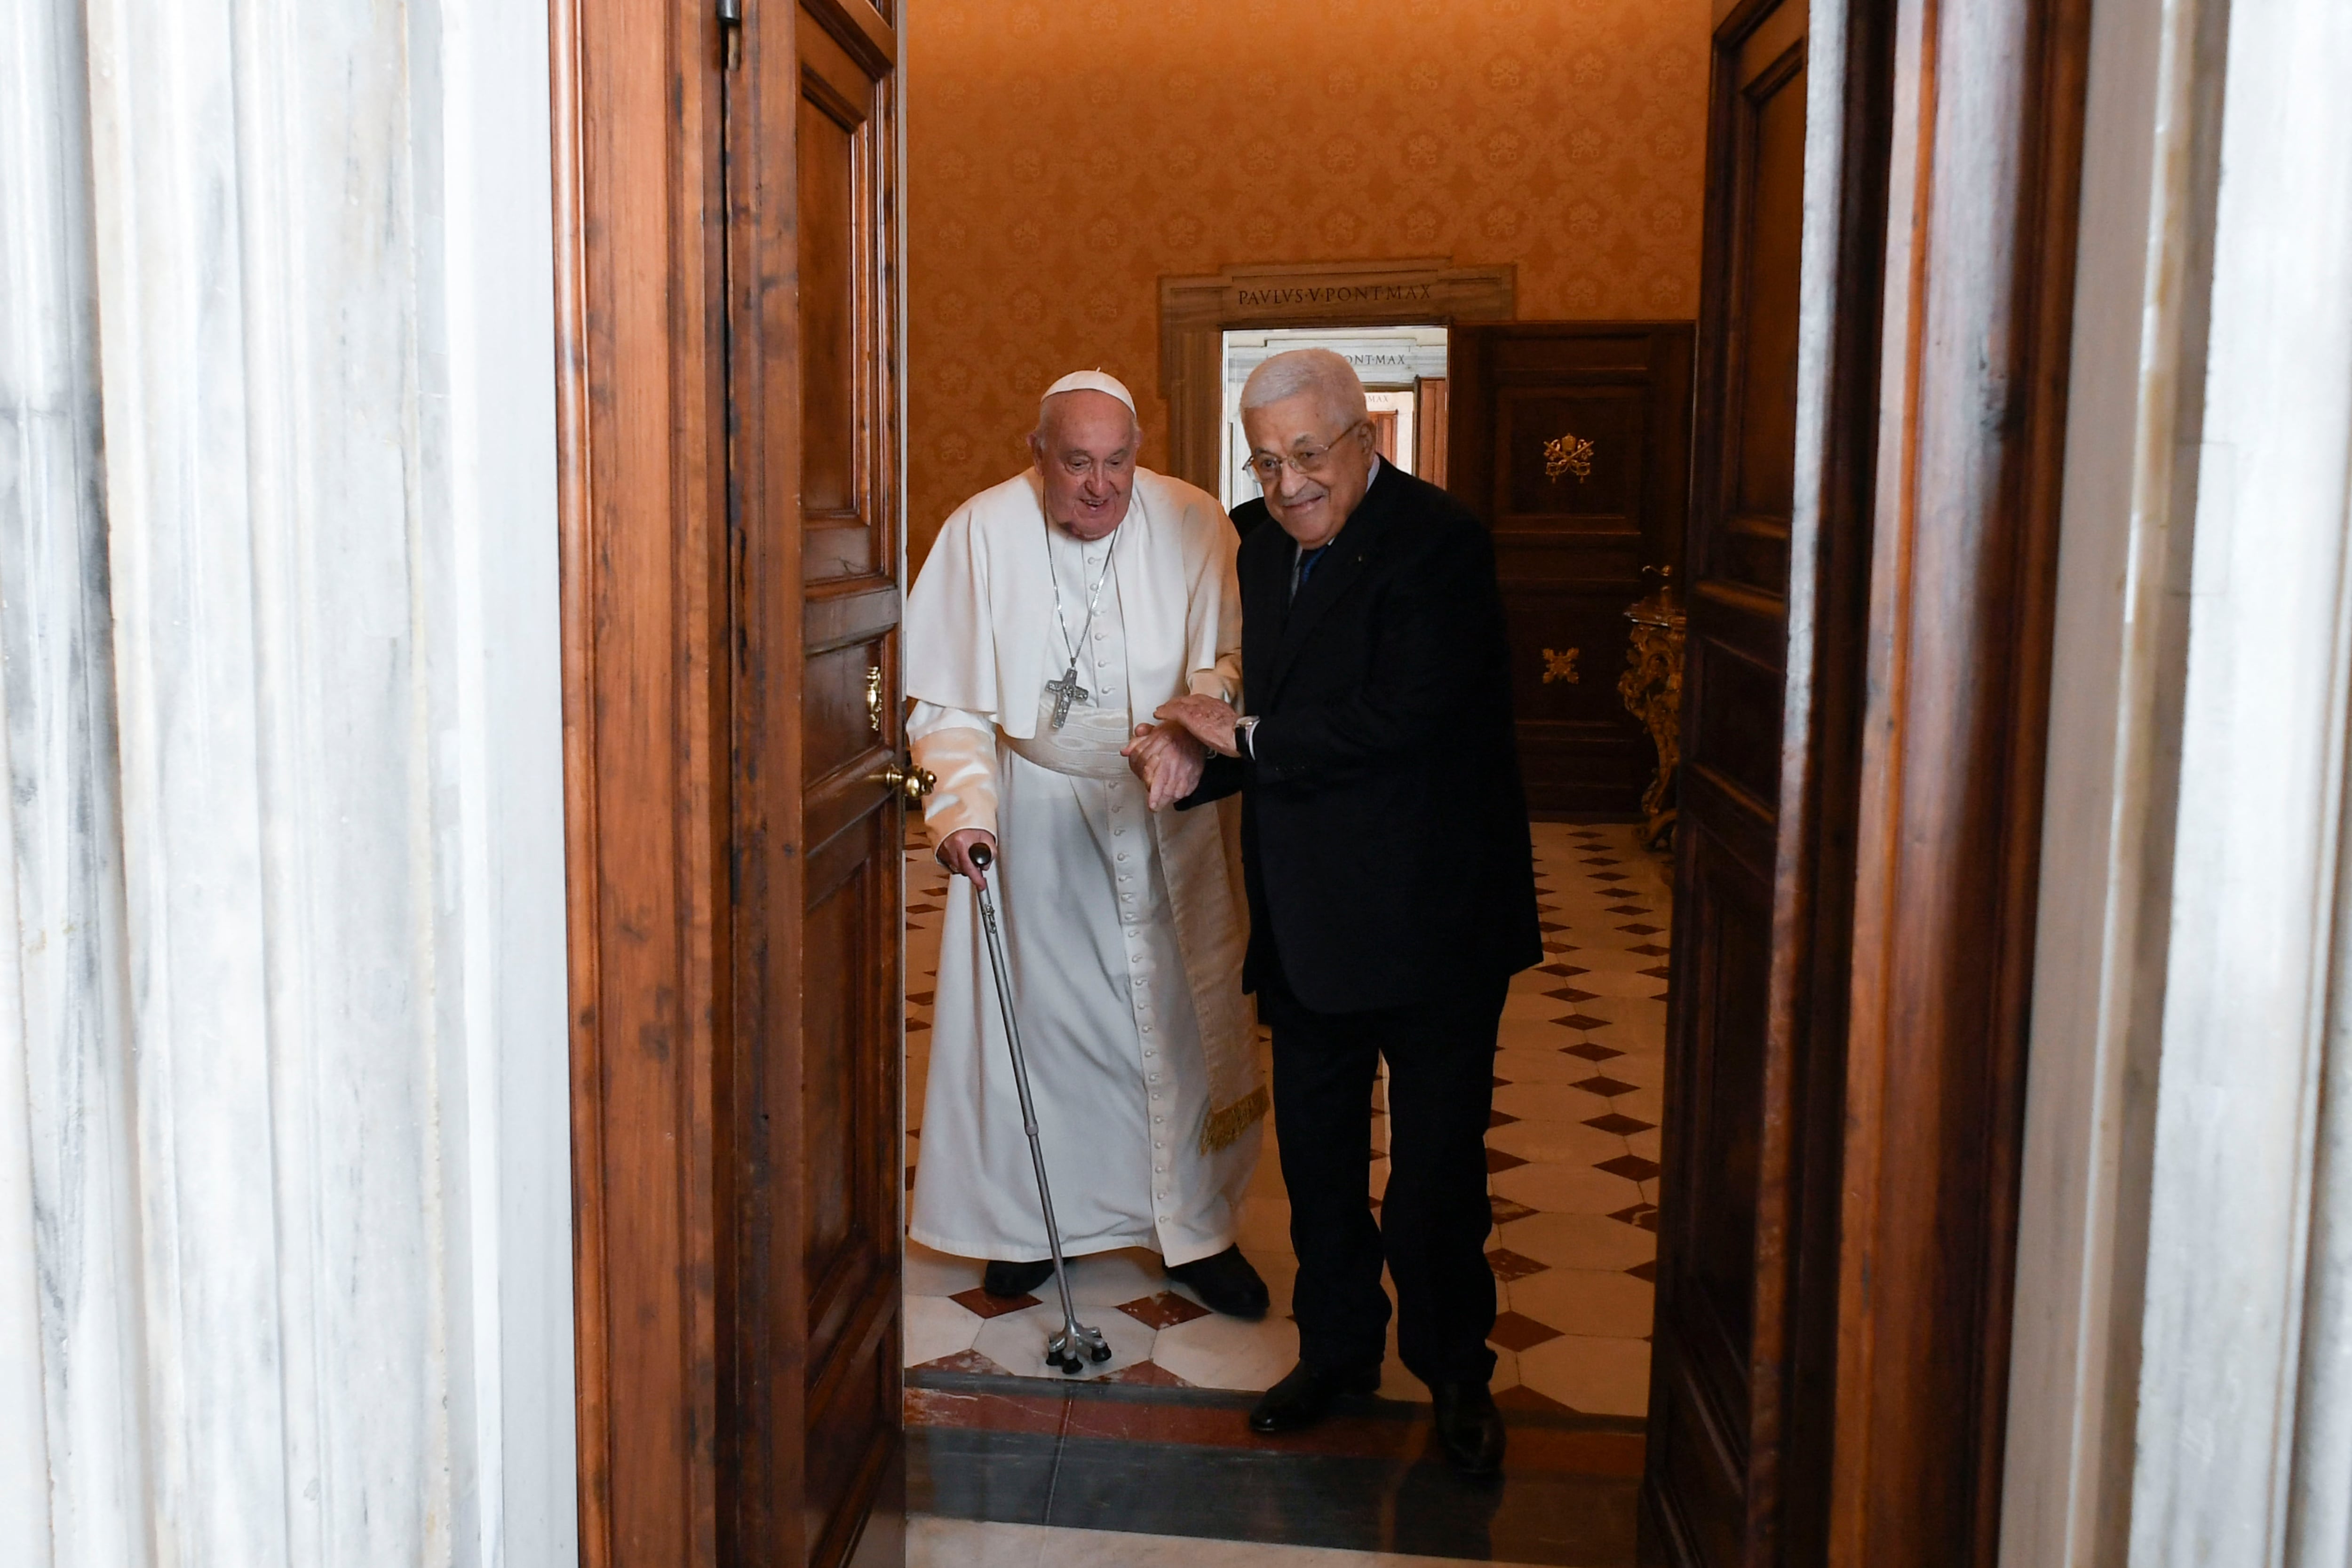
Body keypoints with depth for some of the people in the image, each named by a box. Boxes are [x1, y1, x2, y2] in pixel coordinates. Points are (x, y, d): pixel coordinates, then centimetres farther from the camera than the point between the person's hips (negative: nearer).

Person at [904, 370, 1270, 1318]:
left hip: (1164, 813, 1)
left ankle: (1196, 1230, 23)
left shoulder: (1193, 526, -10)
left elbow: (1234, 663, -8)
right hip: (1032, 809, 0)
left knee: (1185, 1016, 6)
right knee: (1029, 1010, 8)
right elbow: (948, 698, -9)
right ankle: (1028, 1221, 27)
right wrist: (964, 803, -24)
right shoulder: (982, 531, -11)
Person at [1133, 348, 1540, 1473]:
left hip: (1429, 917, -7)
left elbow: (1405, 721, -26)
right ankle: (1338, 1347, 36)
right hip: (1307, 917, 7)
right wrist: (1194, 761, -8)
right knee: (1316, 1153, 18)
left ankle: (1456, 1374, 25)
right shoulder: (1268, 546, 10)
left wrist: (1247, 737, -17)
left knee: (1436, 1168, 5)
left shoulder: (1435, 544, -15)